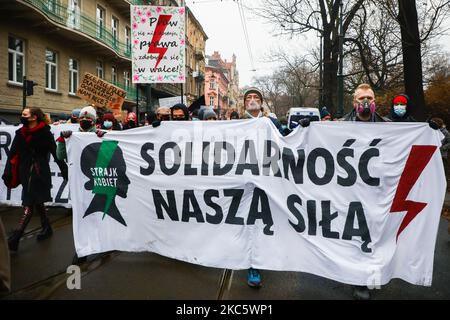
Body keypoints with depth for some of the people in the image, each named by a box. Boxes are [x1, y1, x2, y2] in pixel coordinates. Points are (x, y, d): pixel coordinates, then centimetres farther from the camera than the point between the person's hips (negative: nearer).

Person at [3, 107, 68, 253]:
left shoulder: (45, 133, -9)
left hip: (39, 173, -7)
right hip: (26, 173, 7)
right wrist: (7, 171, 6)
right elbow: (12, 153, 10)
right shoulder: (20, 133, 8)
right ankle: (47, 228, 33)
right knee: (37, 202, 17)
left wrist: (64, 170, -9)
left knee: (29, 205, -8)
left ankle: (14, 240, -7)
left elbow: (56, 153, -9)